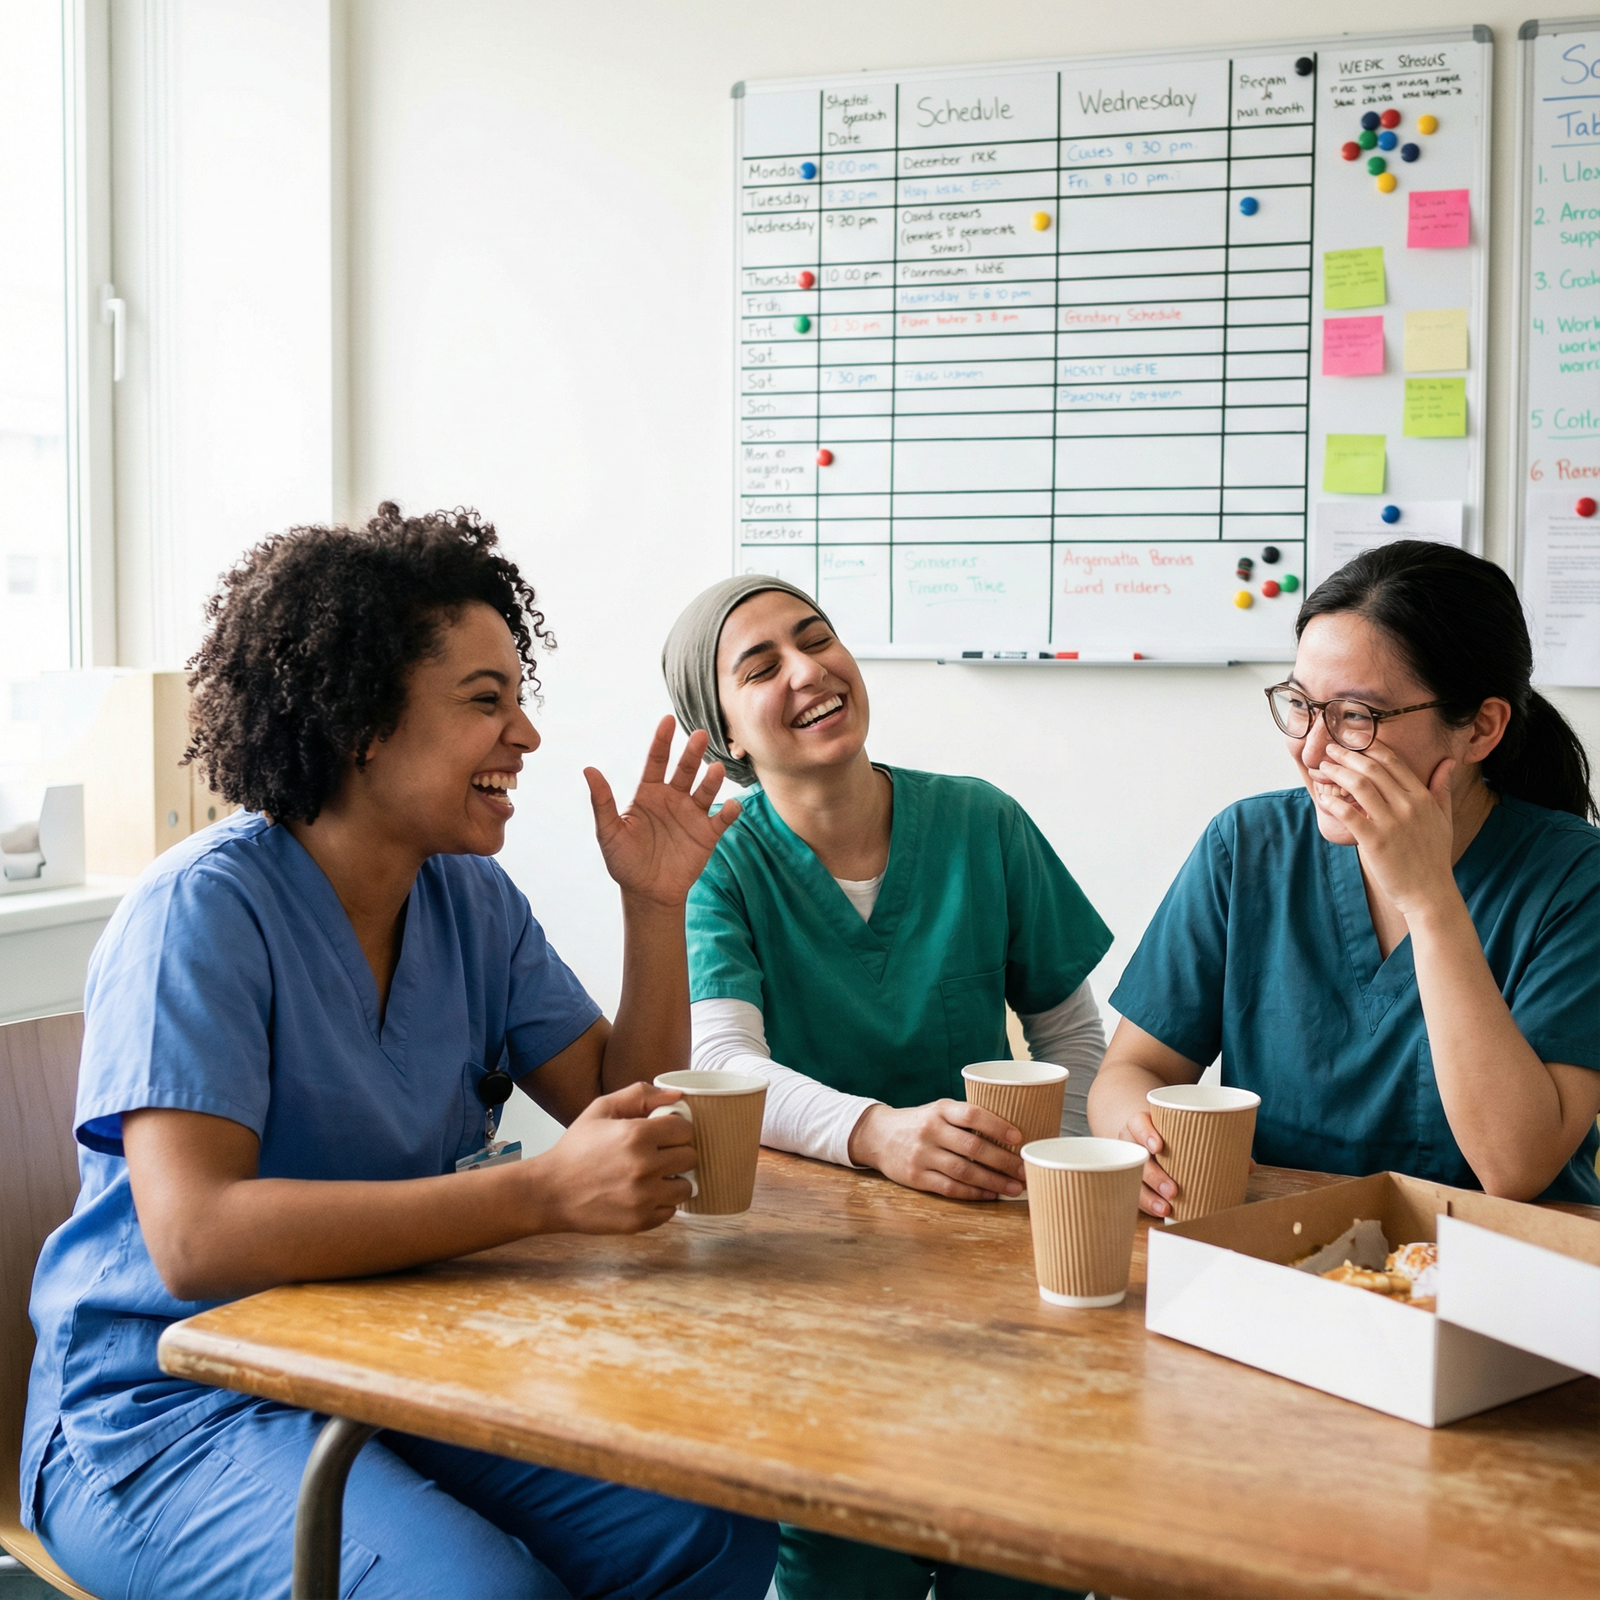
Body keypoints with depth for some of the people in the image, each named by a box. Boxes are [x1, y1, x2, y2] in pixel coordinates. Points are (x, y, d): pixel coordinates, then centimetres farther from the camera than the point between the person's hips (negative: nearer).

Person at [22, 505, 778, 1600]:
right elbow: (196, 1240, -29)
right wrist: (544, 1193, -33)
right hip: (170, 1415, -6)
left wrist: (655, 906, -8)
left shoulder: (472, 899, 4)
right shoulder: (205, 911, -18)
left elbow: (622, 1116, 6)